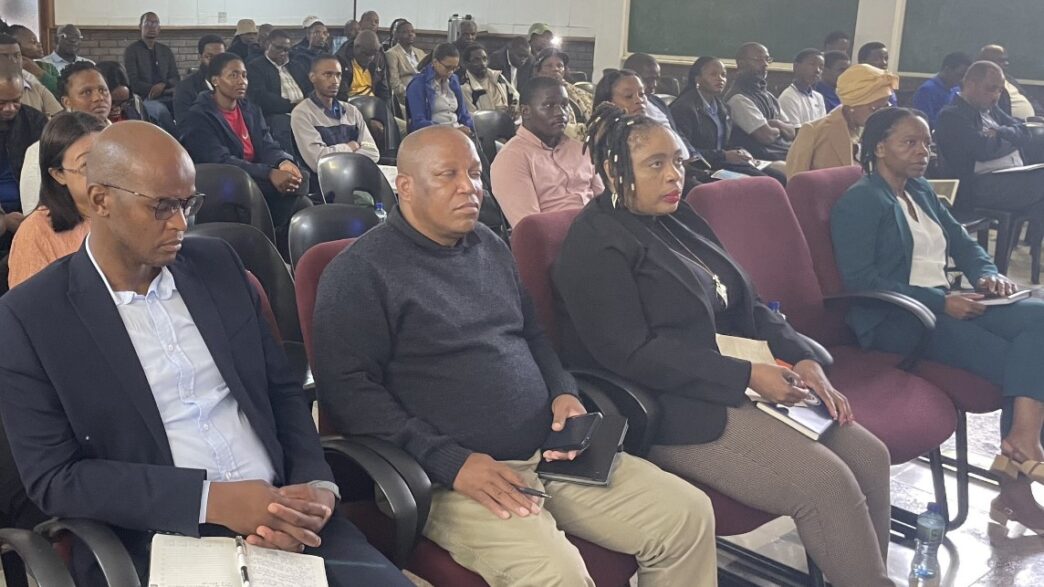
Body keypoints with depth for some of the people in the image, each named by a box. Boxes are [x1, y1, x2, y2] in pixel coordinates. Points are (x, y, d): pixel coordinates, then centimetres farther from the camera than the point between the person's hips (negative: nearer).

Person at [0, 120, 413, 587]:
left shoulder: (217, 264, 8)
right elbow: (53, 477, -7)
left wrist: (316, 485, -6)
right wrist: (211, 499, -17)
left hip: (276, 511, 4)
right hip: (160, 543, -4)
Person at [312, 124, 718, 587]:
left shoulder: (489, 245, 16)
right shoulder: (360, 272, -6)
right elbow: (346, 389, -12)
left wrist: (564, 392, 5)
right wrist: (450, 461, -18)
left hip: (551, 452, 7)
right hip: (455, 474, -7)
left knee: (688, 514, -1)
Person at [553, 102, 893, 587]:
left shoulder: (677, 220, 15)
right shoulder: (596, 245, -11)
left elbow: (746, 305, 15)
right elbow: (632, 355, -20)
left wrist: (801, 359, -2)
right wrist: (747, 376, -21)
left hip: (736, 386, 9)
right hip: (672, 409, -9)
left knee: (868, 455, -2)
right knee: (826, 483, -19)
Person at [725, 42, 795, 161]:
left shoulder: (767, 95, 20)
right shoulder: (738, 98, -10)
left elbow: (791, 132, 15)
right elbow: (767, 136, -16)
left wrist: (777, 124, -7)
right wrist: (778, 129, 6)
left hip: (786, 154, 9)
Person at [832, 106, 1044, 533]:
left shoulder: (921, 191, 20)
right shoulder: (859, 201, -6)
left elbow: (962, 243, 23)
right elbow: (860, 278, -16)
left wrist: (988, 275, -1)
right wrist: (940, 302, -21)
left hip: (945, 306, 8)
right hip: (894, 320, -8)